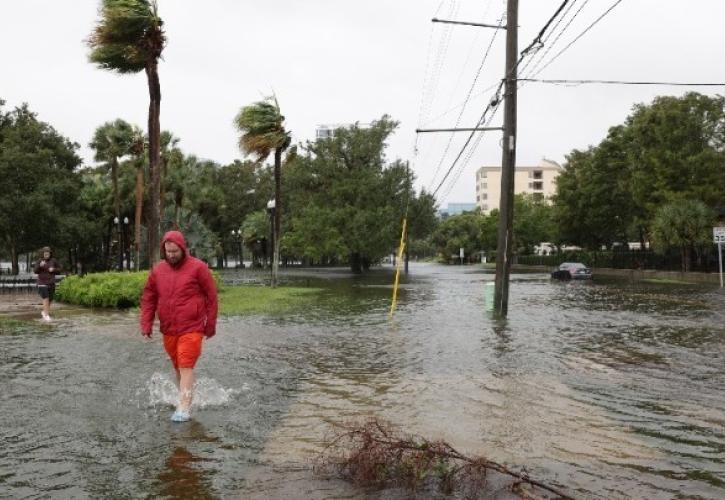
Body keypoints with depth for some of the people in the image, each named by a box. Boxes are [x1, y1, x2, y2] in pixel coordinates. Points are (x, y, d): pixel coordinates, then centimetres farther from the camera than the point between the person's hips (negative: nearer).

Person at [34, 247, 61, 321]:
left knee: (50, 299, 9)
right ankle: (47, 315, -7)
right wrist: (40, 266, -28)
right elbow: (35, 271, -10)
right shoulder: (40, 261, -5)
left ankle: (44, 312, 32)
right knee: (46, 298, -13)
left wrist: (53, 270, -13)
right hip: (42, 282, -3)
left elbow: (59, 269, 8)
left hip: (51, 282, 3)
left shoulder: (53, 260, 1)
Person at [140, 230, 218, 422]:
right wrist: (146, 324, 3)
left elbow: (211, 297, -2)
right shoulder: (158, 270, 7)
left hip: (191, 329, -5)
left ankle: (184, 408, -8)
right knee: (177, 367, 15)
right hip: (168, 329, 5)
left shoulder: (198, 268, -6)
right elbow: (148, 299, 12)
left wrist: (211, 324, -1)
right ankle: (185, 398, 32)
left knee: (186, 367, -9)